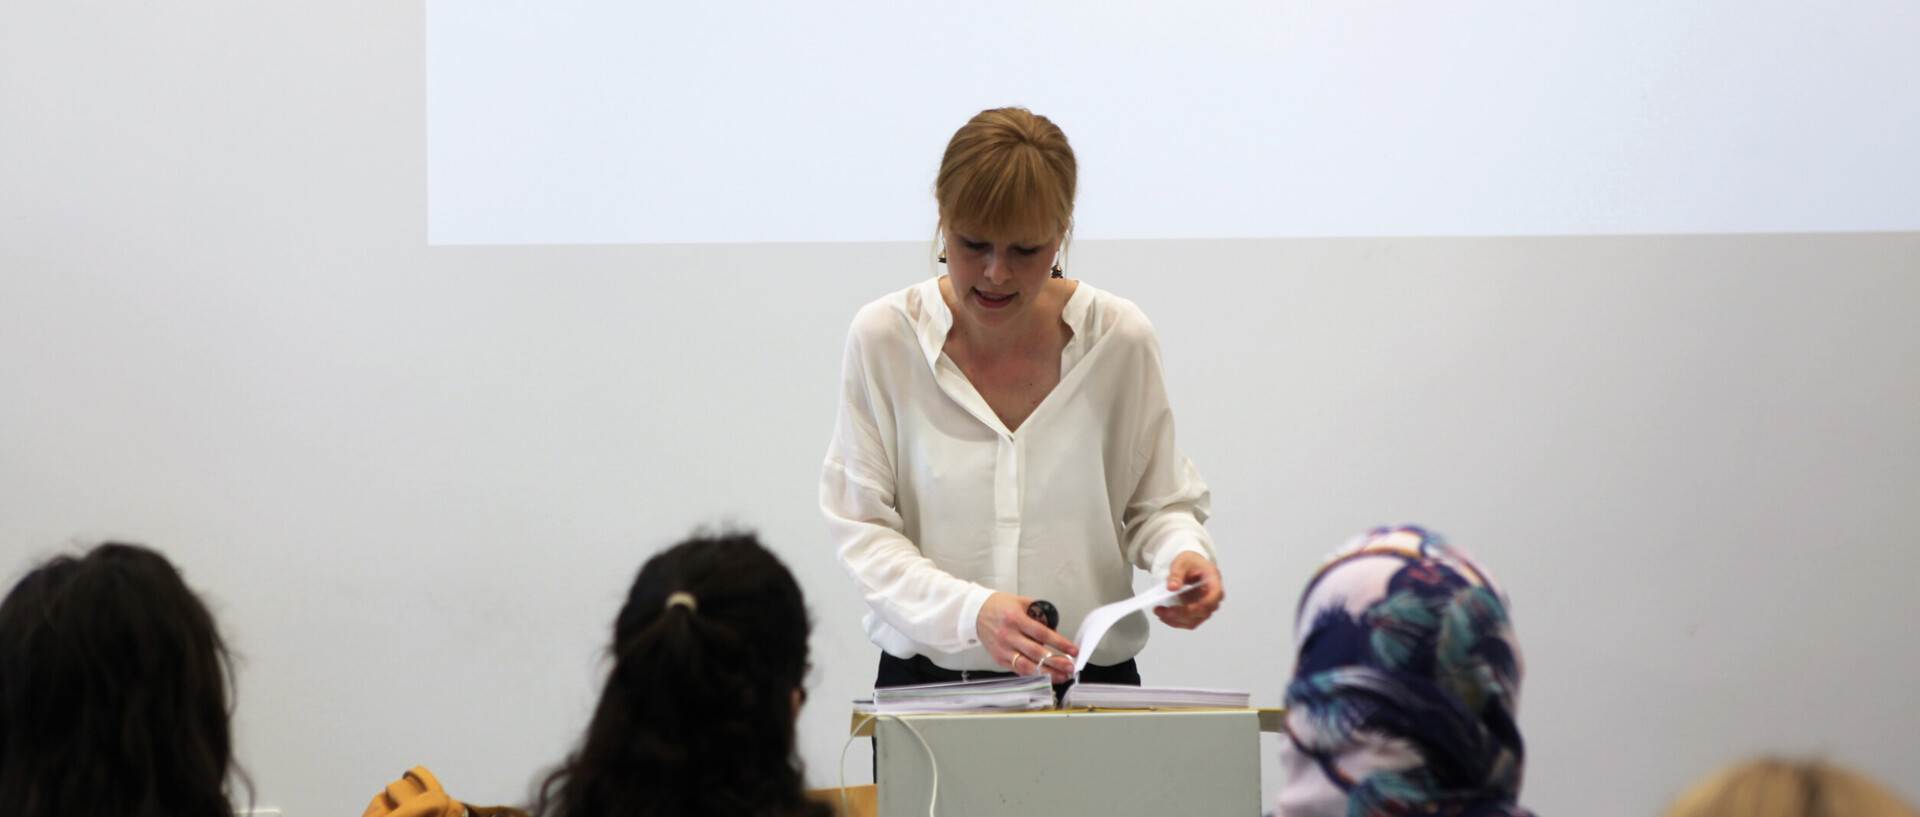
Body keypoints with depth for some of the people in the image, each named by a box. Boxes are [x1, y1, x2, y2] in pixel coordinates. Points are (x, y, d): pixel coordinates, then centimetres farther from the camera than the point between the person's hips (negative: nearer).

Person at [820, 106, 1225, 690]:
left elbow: (1159, 502, 15)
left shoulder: (1119, 338, 1)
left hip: (1095, 679, 0)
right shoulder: (884, 338, -1)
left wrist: (1183, 552, -9)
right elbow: (862, 528, -2)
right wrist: (971, 611, -18)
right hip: (926, 681, 0)